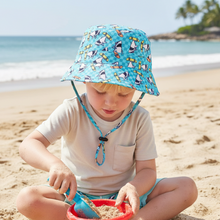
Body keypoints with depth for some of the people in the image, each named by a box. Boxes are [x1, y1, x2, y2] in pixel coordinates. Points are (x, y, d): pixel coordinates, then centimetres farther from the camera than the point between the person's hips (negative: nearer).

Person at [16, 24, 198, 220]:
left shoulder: (139, 119, -9)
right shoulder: (72, 111, -14)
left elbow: (147, 169, -9)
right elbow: (29, 145, -20)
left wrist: (134, 188, -34)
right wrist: (54, 164, -43)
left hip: (122, 194, 1)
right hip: (77, 195, 0)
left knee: (187, 188, -16)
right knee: (27, 199, -29)